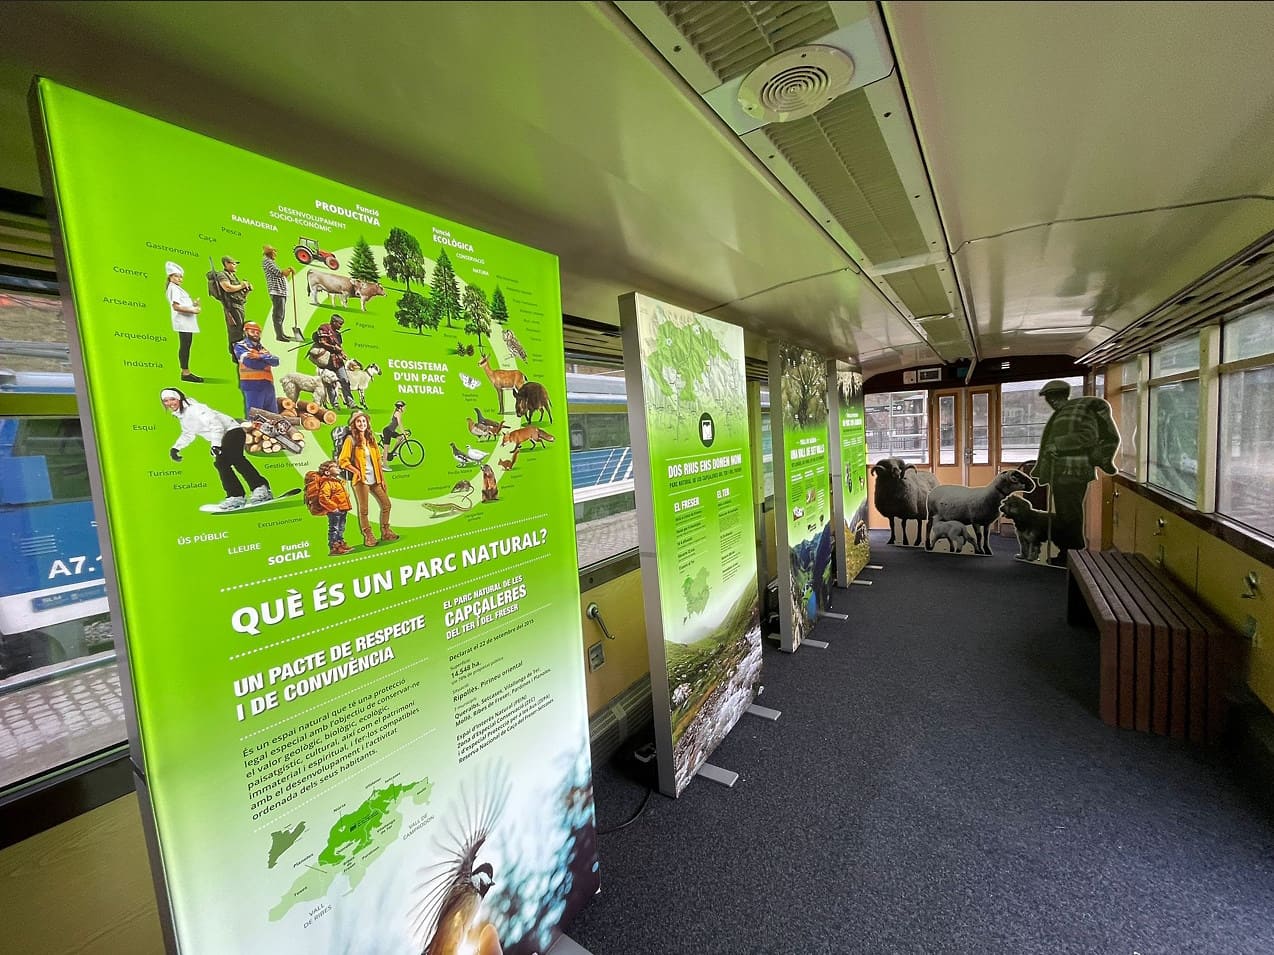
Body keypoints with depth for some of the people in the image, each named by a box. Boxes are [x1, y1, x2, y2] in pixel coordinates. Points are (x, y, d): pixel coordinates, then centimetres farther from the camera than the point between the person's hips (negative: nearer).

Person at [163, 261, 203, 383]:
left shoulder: (178, 288, 24)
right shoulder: (173, 288, -6)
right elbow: (176, 306, -17)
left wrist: (193, 304, 9)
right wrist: (192, 310, -16)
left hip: (187, 322, 10)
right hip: (182, 321, -10)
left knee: (186, 346, 10)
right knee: (184, 346, -10)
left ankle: (187, 372, 14)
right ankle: (185, 373, -11)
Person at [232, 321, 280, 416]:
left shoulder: (262, 348, 22)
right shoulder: (240, 346, 4)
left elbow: (276, 361, 4)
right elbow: (250, 363, -14)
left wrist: (260, 356, -11)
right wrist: (267, 361, 0)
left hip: (268, 385, 6)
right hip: (252, 385, -6)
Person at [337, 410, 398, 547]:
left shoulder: (371, 438, 12)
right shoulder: (351, 439, -4)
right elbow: (342, 460, -7)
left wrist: (382, 478, 10)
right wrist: (357, 471, -12)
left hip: (375, 479, 6)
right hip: (361, 479, -6)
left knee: (386, 504, 6)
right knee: (363, 509, -1)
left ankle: (385, 533, 17)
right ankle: (368, 537, 9)